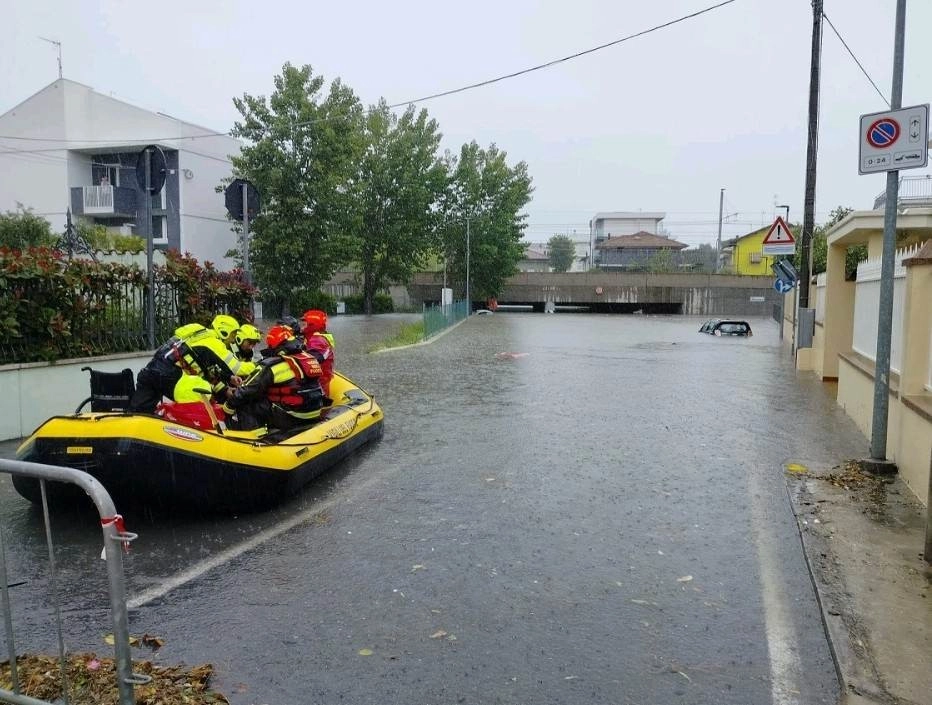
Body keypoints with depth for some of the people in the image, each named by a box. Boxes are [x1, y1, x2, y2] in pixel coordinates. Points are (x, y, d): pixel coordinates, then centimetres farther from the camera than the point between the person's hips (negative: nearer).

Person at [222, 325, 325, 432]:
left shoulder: (273, 365, -13)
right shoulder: (310, 358, 7)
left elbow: (247, 390, -8)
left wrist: (228, 407, 6)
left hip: (289, 419, -7)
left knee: (246, 405, 4)